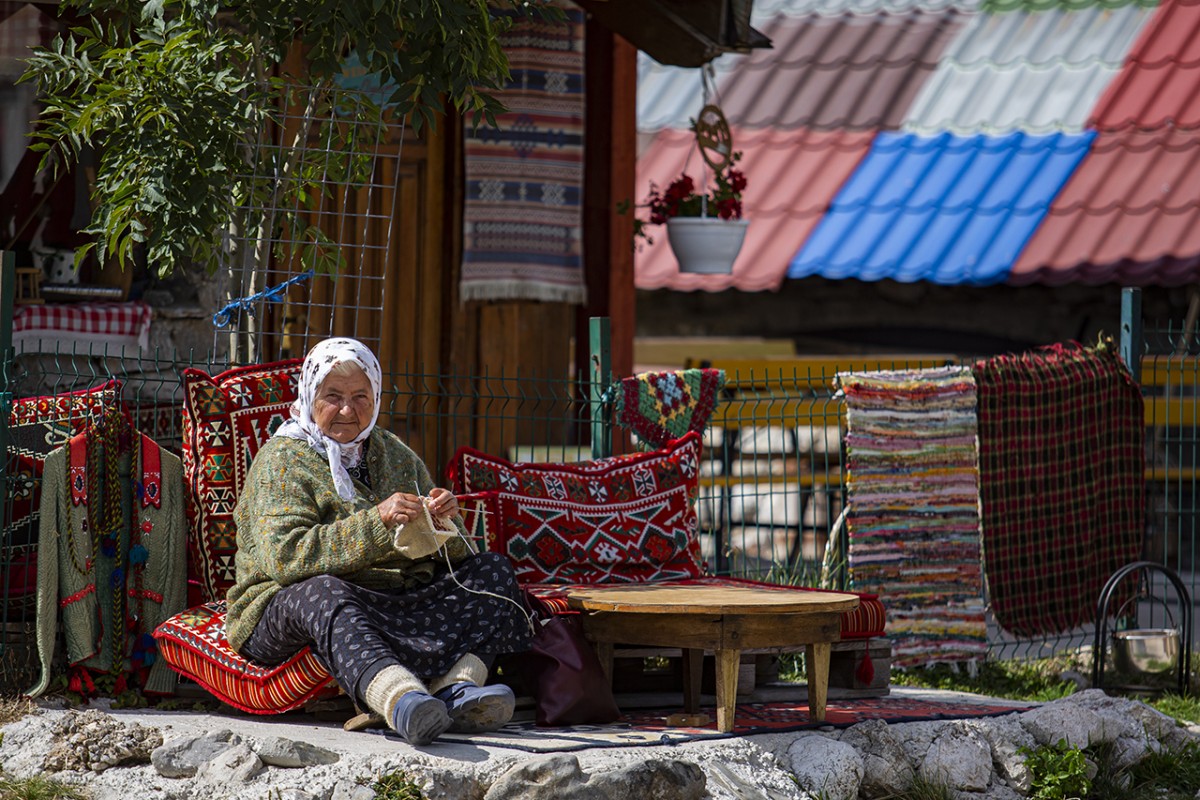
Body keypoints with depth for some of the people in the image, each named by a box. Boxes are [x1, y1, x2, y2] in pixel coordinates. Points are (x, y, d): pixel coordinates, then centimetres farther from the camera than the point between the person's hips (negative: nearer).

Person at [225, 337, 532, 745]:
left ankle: (456, 687, -39)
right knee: (323, 592, -38)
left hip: (399, 610, 6)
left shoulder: (395, 454, 18)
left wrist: (443, 525, -9)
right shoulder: (282, 460, 0)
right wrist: (376, 523, -26)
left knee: (494, 570, -10)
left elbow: (453, 556, 16)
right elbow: (285, 557, -18)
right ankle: (401, 700, -65)